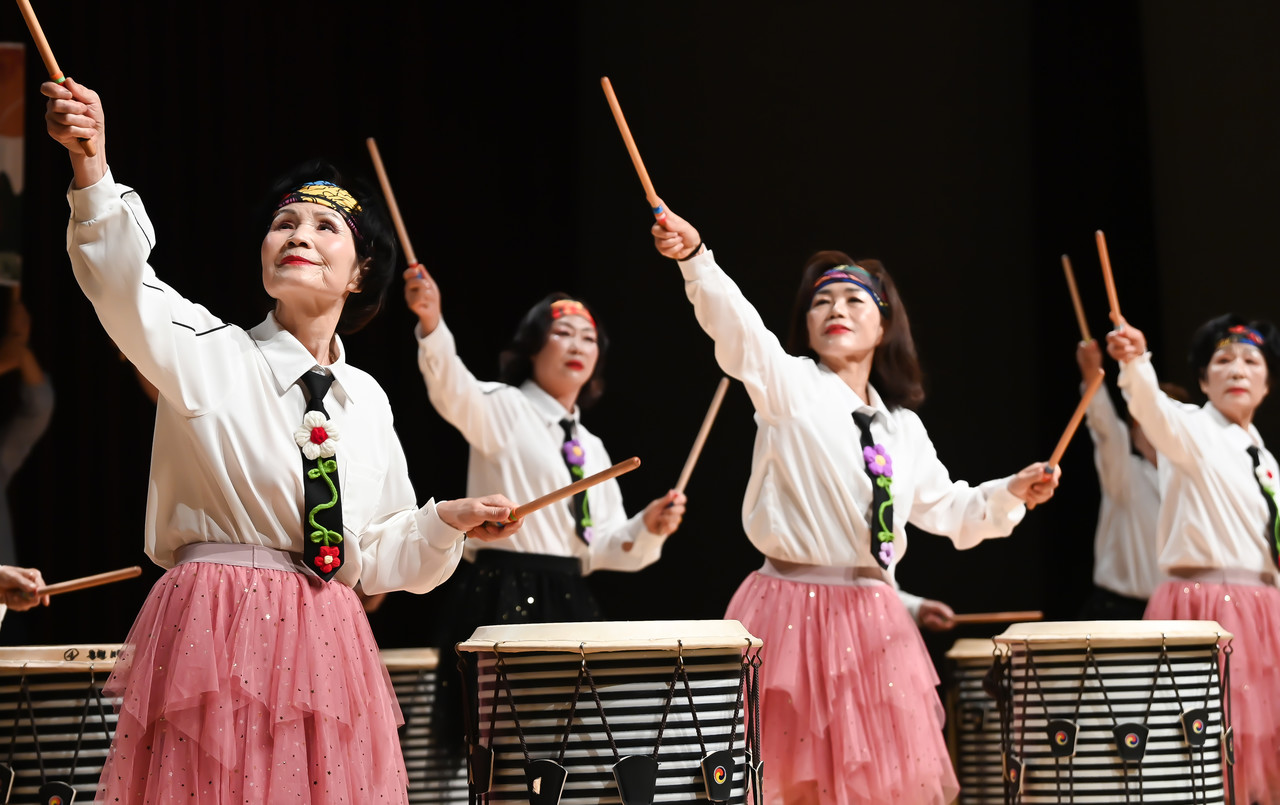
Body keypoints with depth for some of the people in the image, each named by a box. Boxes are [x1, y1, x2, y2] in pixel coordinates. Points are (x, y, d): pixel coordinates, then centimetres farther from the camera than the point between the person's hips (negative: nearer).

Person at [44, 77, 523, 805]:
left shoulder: (368, 400, 15)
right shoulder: (213, 355, 0)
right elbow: (121, 288, -21)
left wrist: (445, 524, 3)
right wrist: (91, 168, -35)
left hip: (328, 648, 5)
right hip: (214, 635, -5)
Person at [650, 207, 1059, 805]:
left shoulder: (903, 428, 15)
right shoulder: (788, 385, -2)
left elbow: (944, 509, 25)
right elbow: (736, 327, -21)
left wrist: (1009, 494, 7)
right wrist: (695, 258, -38)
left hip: (874, 620, 5)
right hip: (792, 613, -5)